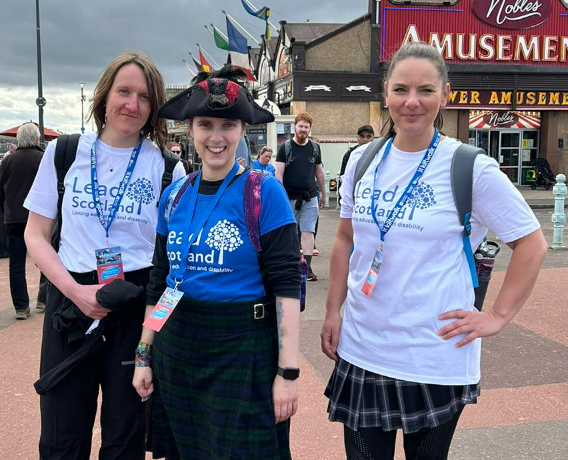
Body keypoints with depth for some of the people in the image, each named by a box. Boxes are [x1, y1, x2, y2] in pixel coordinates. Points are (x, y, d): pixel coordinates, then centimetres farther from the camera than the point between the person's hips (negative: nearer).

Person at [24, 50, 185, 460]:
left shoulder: (166, 167, -1)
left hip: (138, 305, -1)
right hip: (71, 299, 1)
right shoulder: (65, 152, 2)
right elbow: (36, 235, 5)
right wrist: (74, 290, -10)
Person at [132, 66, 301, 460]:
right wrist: (144, 355, 10)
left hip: (243, 350, -5)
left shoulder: (265, 191, -10)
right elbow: (159, 283, 11)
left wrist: (288, 373, -17)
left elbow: (287, 286, -14)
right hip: (176, 349, 5)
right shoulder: (175, 196, 5)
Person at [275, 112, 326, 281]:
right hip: (289, 197, -2)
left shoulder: (315, 148, 9)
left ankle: (307, 267, -2)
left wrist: (323, 194, 19)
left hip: (310, 198, 2)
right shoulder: (285, 148, -2)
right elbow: (278, 173, -6)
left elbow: (319, 172, 17)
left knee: (308, 232, -3)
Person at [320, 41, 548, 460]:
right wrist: (333, 312, 8)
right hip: (361, 349, 4)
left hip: (435, 358, -3)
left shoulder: (470, 168, -11)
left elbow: (532, 244, -4)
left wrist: (497, 316, -8)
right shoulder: (362, 161, 3)